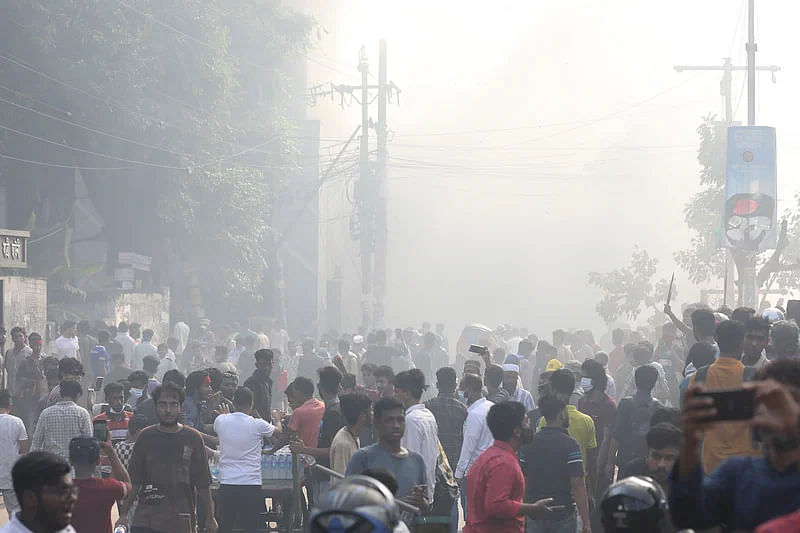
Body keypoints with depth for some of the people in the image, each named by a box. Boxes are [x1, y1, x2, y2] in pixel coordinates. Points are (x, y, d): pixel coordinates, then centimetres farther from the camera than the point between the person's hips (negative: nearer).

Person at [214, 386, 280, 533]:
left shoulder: (221, 420, 0)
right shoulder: (258, 425, -5)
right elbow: (278, 431, 18)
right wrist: (278, 419, 41)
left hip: (227, 484, 2)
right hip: (251, 483, -2)